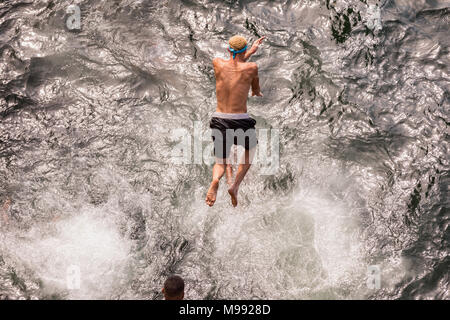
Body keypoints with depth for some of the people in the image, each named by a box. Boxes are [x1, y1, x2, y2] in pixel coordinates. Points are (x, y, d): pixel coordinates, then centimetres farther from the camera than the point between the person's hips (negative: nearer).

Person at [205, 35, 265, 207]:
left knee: (221, 162, 19)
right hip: (241, 122, -2)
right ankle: (235, 186, 11)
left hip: (219, 121, 2)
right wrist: (256, 93, 37)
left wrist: (252, 50, 32)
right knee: (250, 150, 30)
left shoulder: (217, 63, -2)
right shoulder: (251, 68, -7)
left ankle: (215, 180, -17)